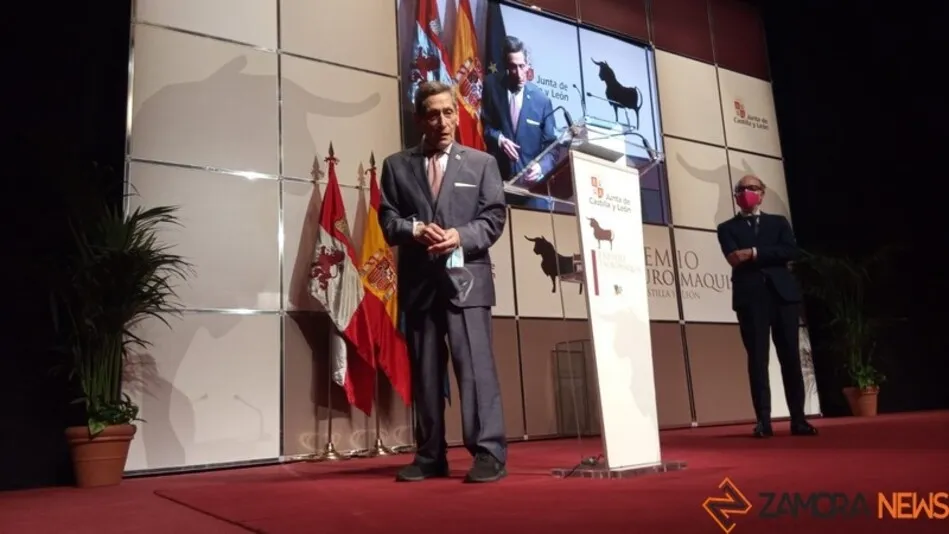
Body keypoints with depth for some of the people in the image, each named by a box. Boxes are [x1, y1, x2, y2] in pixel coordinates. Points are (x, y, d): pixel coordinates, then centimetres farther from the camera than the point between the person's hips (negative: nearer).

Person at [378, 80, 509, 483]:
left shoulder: (482, 162, 13)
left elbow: (494, 217, 4)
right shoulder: (396, 165, 15)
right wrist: (415, 229, -14)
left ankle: (489, 453, -5)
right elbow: (388, 221, 7)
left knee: (475, 364, -9)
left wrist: (461, 235, -14)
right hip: (418, 281, 2)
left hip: (466, 276, -2)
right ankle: (430, 456, 14)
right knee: (424, 371, 6)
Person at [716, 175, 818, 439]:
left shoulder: (779, 222, 18)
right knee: (757, 359, -4)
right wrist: (771, 255, -3)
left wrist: (755, 253, -9)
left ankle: (798, 419, 8)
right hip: (750, 297, -2)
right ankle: (763, 421, -3)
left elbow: (791, 251, -1)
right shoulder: (727, 228, 13)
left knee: (791, 358, 2)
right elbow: (735, 259, -6)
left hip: (782, 293, 2)